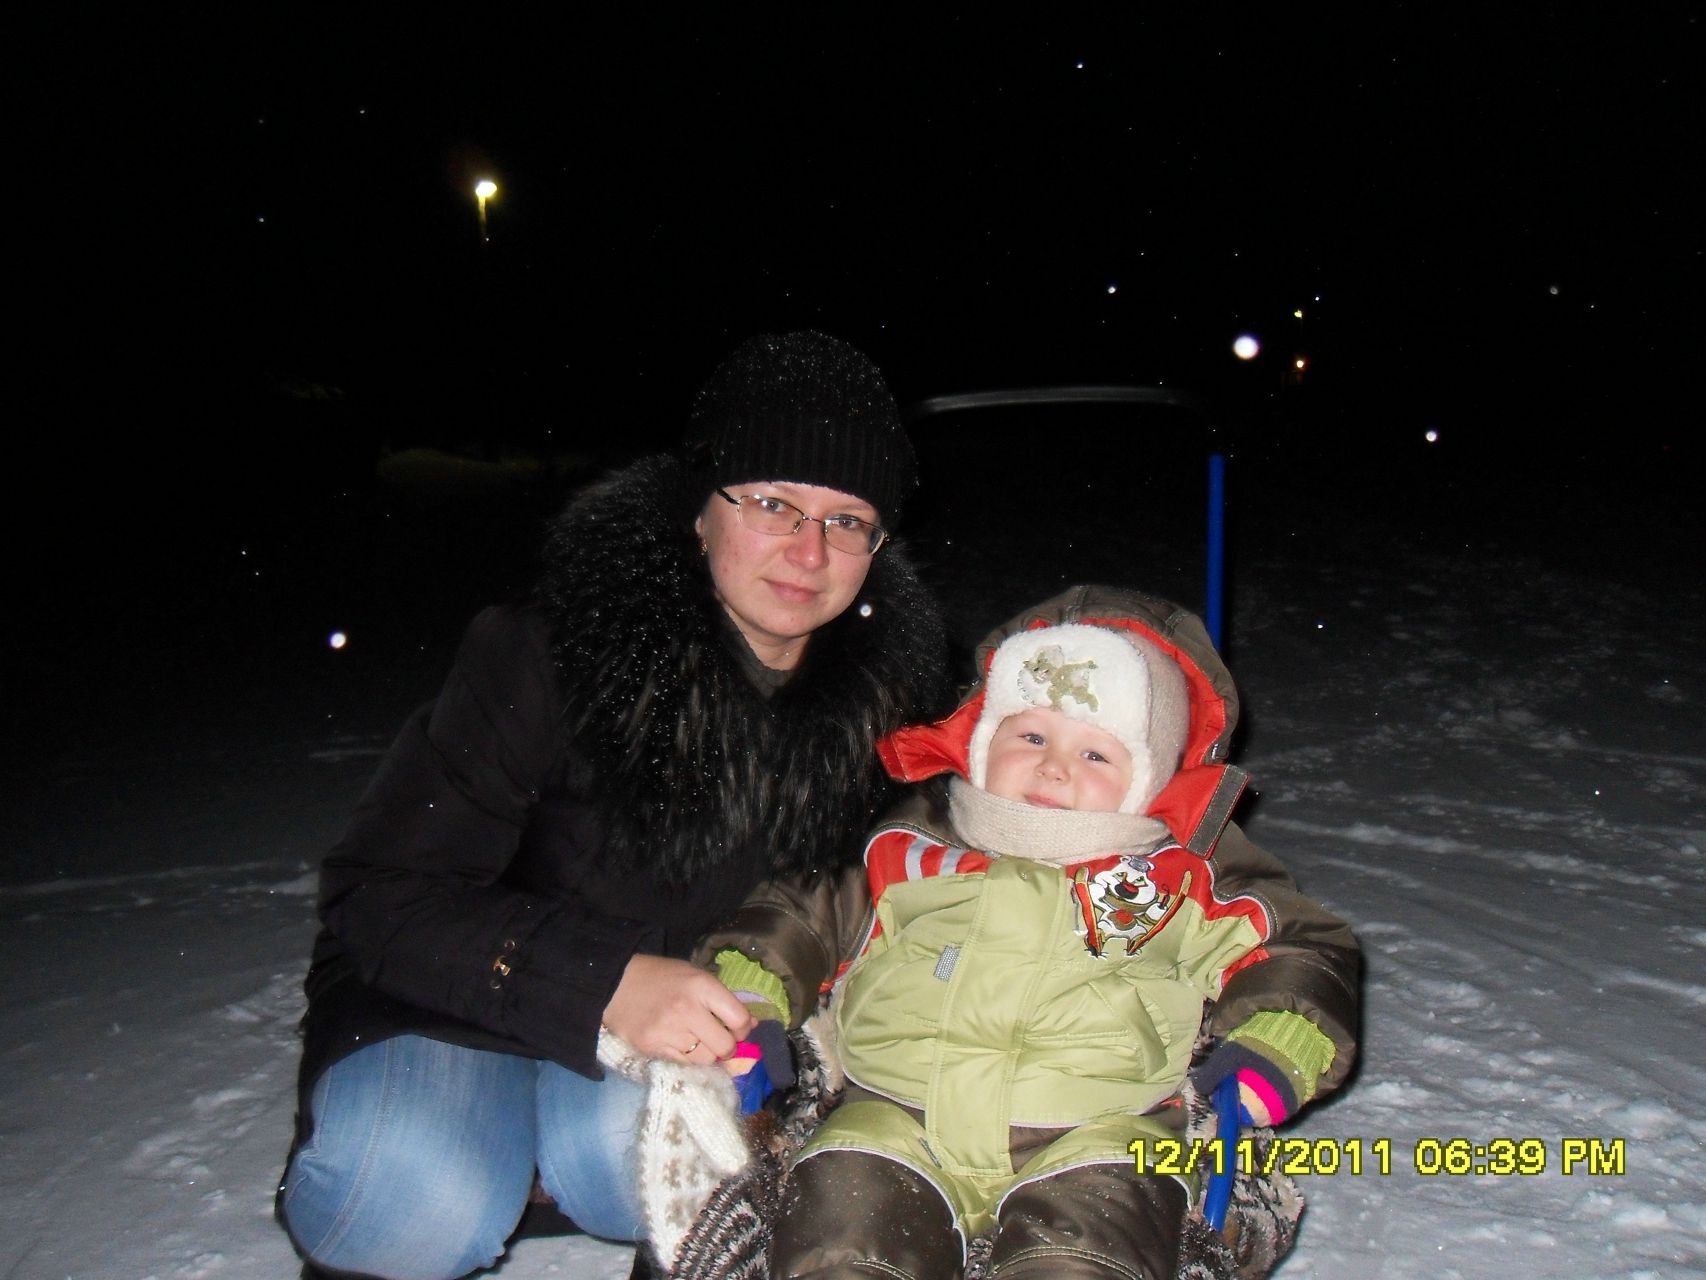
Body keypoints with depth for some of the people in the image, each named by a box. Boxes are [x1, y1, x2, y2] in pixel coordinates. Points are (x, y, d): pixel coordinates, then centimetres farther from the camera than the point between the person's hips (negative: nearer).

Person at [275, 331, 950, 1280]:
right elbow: (381, 895, -21)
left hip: (680, 1021, 3)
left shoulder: (886, 692, -10)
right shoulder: (549, 656, -22)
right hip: (461, 1000, -3)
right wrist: (601, 983, -35)